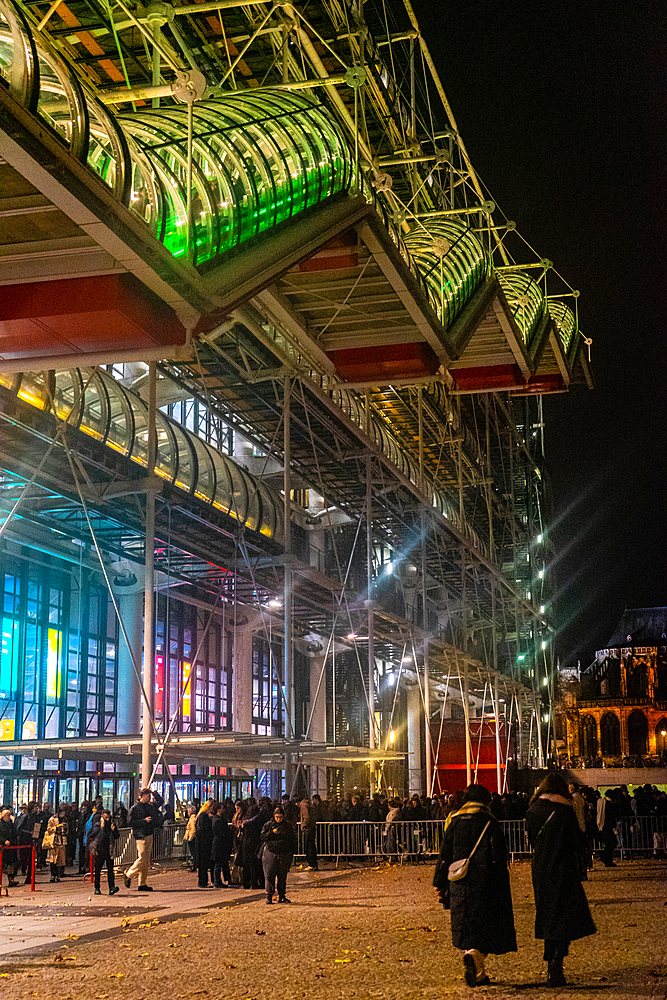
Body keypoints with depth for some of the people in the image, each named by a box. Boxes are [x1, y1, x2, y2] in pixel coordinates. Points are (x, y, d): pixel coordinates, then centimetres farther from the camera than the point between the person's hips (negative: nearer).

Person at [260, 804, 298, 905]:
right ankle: (269, 896, 1)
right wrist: (272, 832, -17)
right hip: (271, 854, -2)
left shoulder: (288, 826, 9)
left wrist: (292, 852, 7)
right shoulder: (268, 825, 5)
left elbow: (293, 840, 15)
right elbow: (263, 838, -2)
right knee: (269, 876, -4)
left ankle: (282, 896, 14)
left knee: (283, 876, 6)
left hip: (284, 855, 2)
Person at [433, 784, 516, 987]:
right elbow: (499, 856, -8)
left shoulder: (453, 822, 5)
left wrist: (440, 883, 13)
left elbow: (444, 856, 6)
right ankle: (473, 955, -24)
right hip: (484, 885, -4)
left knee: (466, 930, 14)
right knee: (486, 925, 2)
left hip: (459, 886, 4)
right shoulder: (490, 823, -5)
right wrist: (501, 887, -1)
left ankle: (479, 975, 17)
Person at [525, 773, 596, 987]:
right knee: (565, 918, -1)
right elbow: (577, 841, -8)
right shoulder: (565, 811, -11)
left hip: (540, 871, 4)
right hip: (564, 871, -4)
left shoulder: (533, 811, 1)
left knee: (547, 917, 15)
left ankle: (551, 968, 19)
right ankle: (557, 963, -18)